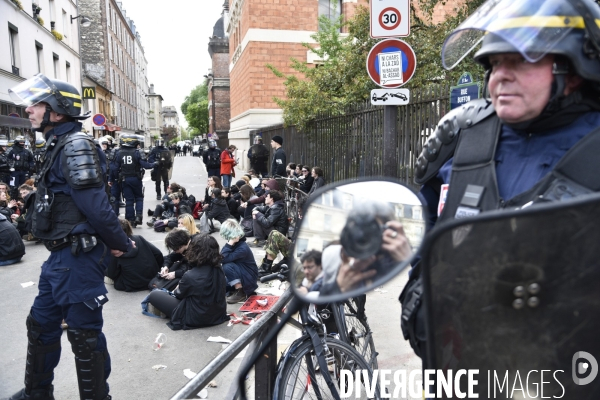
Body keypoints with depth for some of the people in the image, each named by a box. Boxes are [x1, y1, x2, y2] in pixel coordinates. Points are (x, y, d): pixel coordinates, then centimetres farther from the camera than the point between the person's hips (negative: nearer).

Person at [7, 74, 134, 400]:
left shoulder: (76, 145, -17)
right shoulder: (60, 146, 14)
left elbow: (95, 205, -24)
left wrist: (120, 244, -14)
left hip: (78, 257, -10)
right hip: (61, 254, 10)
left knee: (84, 333, 2)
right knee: (41, 324, 22)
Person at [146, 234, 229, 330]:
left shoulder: (190, 276, -27)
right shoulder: (219, 270, -9)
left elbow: (180, 294, -4)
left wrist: (176, 290, 19)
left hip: (196, 319, -6)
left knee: (154, 295, 3)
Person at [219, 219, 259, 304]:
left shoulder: (242, 248, -28)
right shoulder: (234, 244, -2)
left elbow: (224, 259, -35)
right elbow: (220, 258, -2)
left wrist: (230, 243, -35)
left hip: (249, 277, -8)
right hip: (241, 273, 8)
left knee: (227, 266, -29)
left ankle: (241, 293, -15)